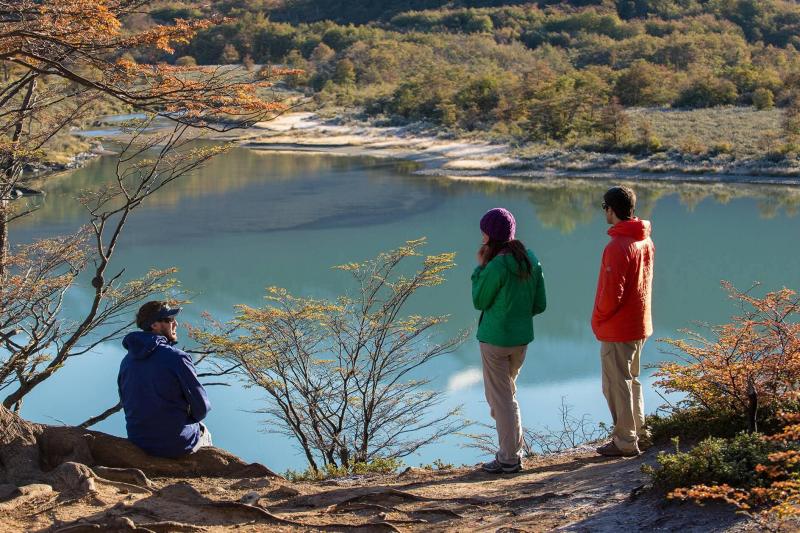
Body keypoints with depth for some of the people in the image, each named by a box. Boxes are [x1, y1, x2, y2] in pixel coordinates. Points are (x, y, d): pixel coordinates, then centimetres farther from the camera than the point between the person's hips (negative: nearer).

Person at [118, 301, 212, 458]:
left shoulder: (127, 361, -1)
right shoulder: (176, 358, -20)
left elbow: (126, 404, 8)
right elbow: (202, 408, -15)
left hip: (138, 442, 5)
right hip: (178, 445, -5)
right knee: (204, 432, 29)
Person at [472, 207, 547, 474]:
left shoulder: (497, 266, -22)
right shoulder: (531, 260, 1)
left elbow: (479, 301, -10)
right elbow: (540, 304, 5)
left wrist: (480, 267, -6)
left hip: (495, 339, -7)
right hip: (522, 338, 7)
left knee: (501, 398, 4)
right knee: (506, 392, 23)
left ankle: (509, 459, 11)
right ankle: (513, 450, 27)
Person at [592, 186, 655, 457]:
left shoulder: (617, 246, -22)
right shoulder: (645, 241, 6)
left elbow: (612, 293, -24)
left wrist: (598, 318, -6)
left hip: (617, 330, -9)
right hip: (640, 325, 9)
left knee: (616, 384, 1)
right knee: (631, 380, 21)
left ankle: (625, 441, 7)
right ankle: (639, 433, 28)